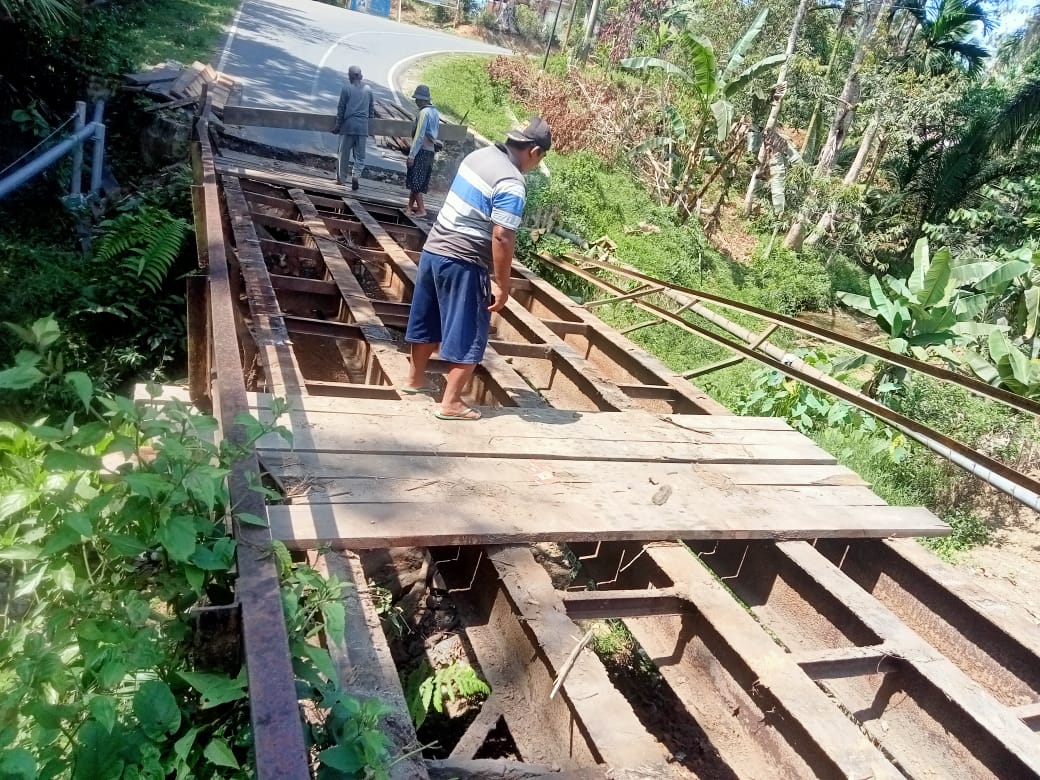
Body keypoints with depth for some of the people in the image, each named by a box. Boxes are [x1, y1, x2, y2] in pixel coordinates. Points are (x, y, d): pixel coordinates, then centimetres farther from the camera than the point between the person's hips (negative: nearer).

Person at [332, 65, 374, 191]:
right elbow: (372, 108, 13)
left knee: (344, 153, 8)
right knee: (360, 155, 6)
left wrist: (338, 125, 5)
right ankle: (356, 174, -16)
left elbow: (341, 108, -1)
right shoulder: (368, 89, 7)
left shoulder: (346, 88, -3)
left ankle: (341, 178, 16)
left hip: (348, 125, -2)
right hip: (363, 127, 2)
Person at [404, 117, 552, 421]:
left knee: (430, 321, 22)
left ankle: (416, 379, 38)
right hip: (463, 263, -9)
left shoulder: (479, 155, 8)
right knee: (469, 336, 3)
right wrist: (501, 284, -15)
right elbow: (502, 237, -23)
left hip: (434, 249, 9)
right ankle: (450, 403, 8)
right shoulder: (511, 184, -19)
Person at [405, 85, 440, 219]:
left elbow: (419, 136, -19)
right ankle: (411, 205, 24)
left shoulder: (424, 113, -15)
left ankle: (421, 210, -4)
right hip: (431, 150, 9)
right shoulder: (435, 112, 12)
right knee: (420, 181, 15)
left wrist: (411, 155, -18)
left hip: (422, 151, -9)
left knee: (415, 181, -3)